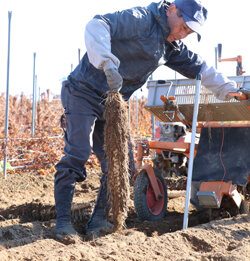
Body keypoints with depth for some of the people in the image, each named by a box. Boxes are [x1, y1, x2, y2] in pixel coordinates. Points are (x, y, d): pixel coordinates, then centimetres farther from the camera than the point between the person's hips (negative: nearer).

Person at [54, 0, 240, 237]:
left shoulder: (171, 48, 11)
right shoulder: (141, 20, -14)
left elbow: (199, 68, 21)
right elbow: (97, 26, -27)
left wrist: (231, 90, 16)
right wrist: (108, 64, -40)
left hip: (112, 104, 8)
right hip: (84, 94, -8)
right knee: (77, 154, -15)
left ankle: (98, 221, 10)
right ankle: (62, 221, -10)